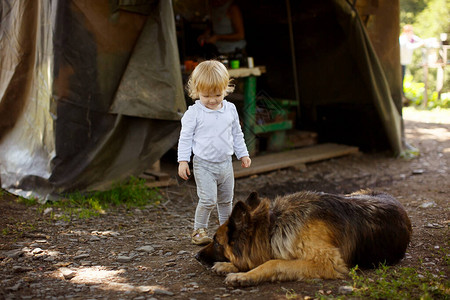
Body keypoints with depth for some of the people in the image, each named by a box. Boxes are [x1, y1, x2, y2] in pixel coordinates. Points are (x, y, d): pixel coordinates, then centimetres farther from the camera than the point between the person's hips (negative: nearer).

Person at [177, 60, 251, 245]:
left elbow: (237, 134, 15)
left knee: (226, 200, 14)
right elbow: (185, 137, -4)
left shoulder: (230, 110, 3)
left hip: (225, 164, 5)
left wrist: (243, 154, 15)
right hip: (204, 165, -4)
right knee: (208, 200, -13)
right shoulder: (194, 113, -9)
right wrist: (183, 161, -8)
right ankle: (199, 230, 4)